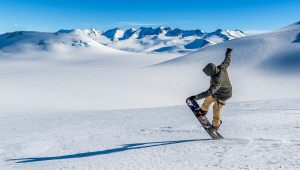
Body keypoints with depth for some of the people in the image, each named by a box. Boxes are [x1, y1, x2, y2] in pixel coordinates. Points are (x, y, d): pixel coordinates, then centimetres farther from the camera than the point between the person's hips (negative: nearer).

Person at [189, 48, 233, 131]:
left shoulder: (216, 81, -46)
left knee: (216, 110, 11)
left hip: (222, 96, -9)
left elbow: (209, 92, -53)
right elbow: (227, 61, -1)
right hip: (217, 92, 9)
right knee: (208, 100, 26)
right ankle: (203, 111, 55)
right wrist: (228, 53, 20)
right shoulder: (222, 67, -23)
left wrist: (196, 97, -58)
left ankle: (215, 126, 36)